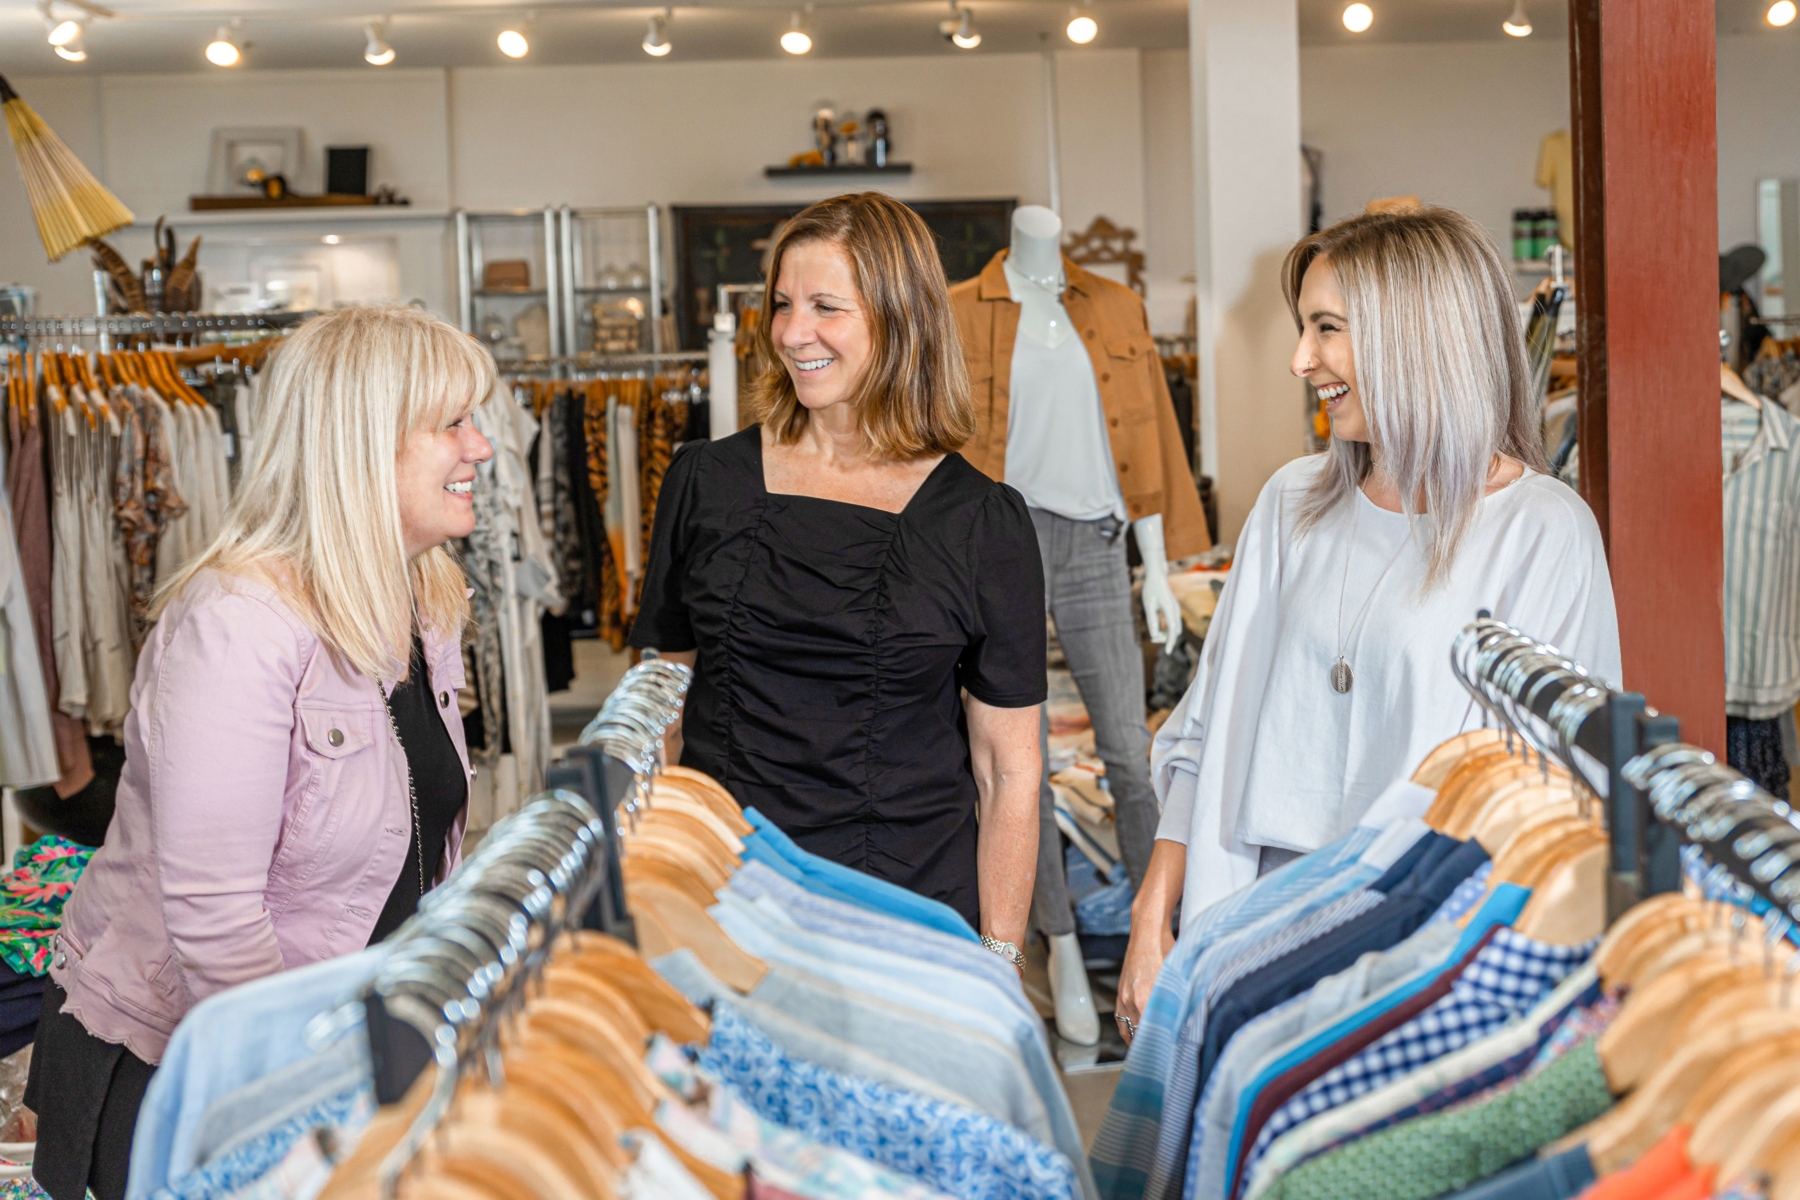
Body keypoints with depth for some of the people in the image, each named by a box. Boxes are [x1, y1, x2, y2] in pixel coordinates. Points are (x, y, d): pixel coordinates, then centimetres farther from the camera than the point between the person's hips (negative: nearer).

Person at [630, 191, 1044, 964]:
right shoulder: (705, 485, 4)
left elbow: (1009, 774, -1)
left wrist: (996, 966, -7)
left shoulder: (980, 523, -3)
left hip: (911, 913, -2)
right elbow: (661, 716, 11)